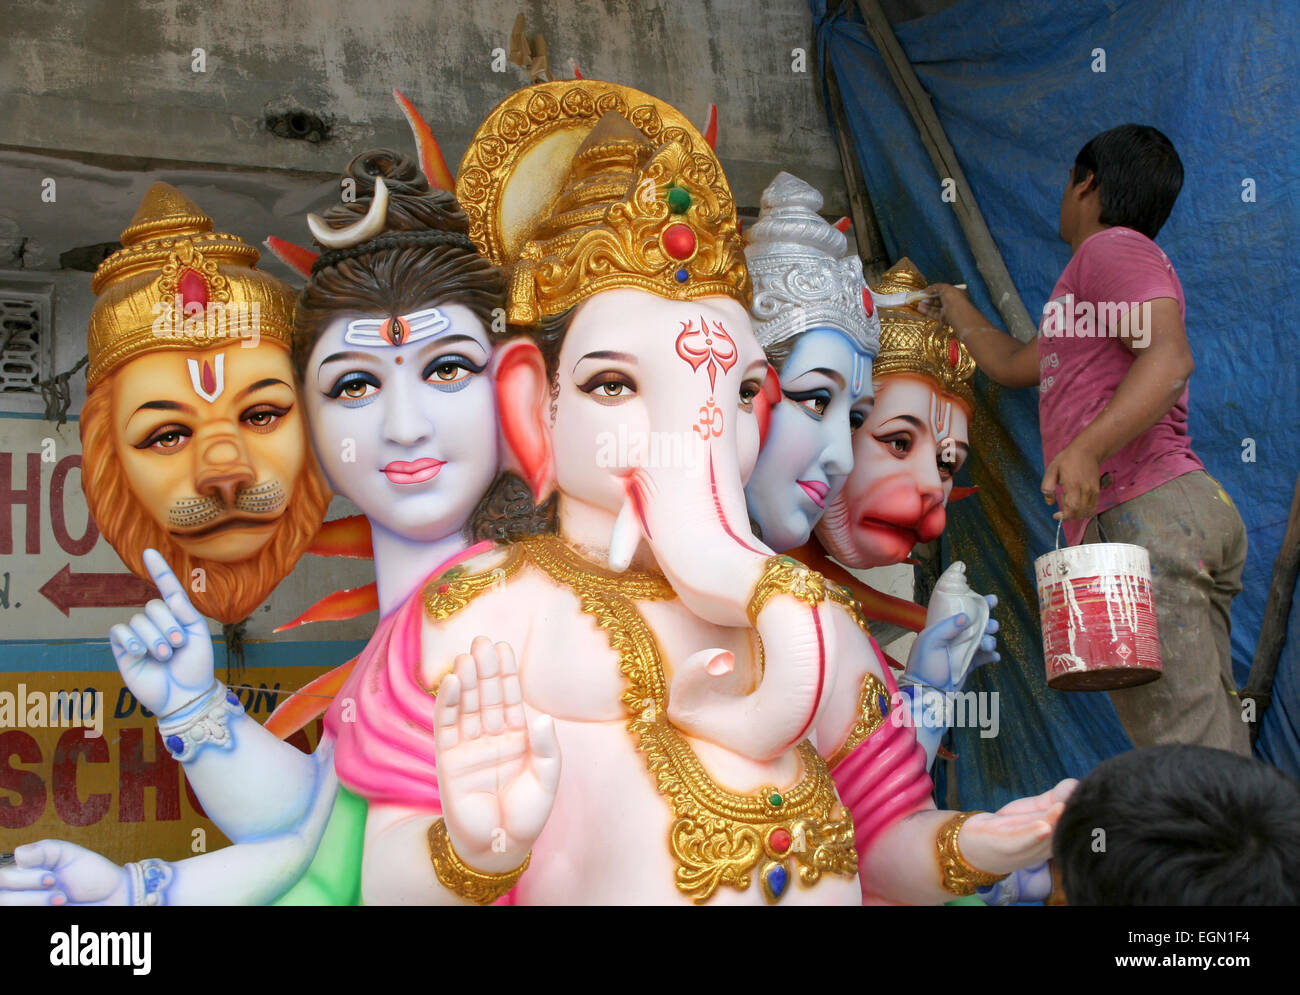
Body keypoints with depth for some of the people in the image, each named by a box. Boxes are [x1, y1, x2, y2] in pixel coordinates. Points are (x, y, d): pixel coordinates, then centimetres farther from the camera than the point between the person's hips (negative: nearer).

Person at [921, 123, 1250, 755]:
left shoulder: (1112, 249, 0)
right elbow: (1012, 364, 45)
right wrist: (953, 307, 61)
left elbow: (1171, 357, -18)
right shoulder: (1103, 268, 31)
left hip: (1139, 512, -10)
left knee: (1187, 758, -17)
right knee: (1215, 749, 5)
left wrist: (1086, 448, -31)